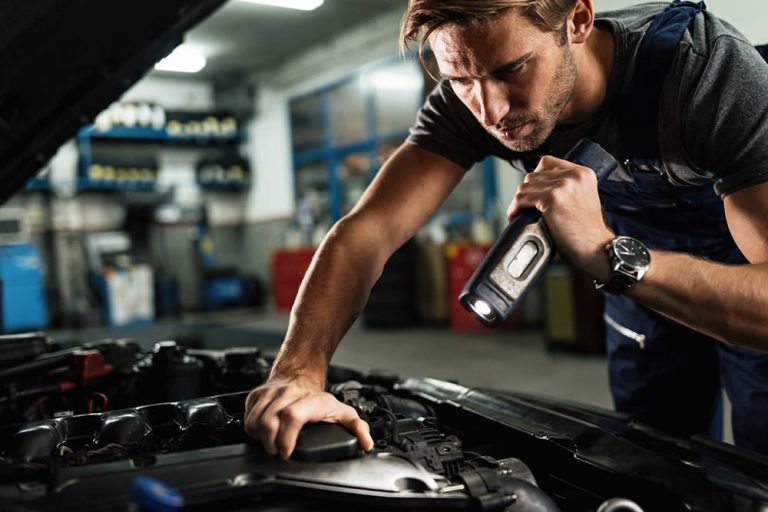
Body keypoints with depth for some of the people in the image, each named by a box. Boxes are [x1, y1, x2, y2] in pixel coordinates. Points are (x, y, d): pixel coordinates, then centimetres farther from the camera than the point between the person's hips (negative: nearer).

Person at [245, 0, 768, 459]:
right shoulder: (467, 99, -25)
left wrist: (609, 253, -55)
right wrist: (300, 370, -46)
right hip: (637, 254, 3)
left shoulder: (709, 67, -37)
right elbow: (364, 232, -31)